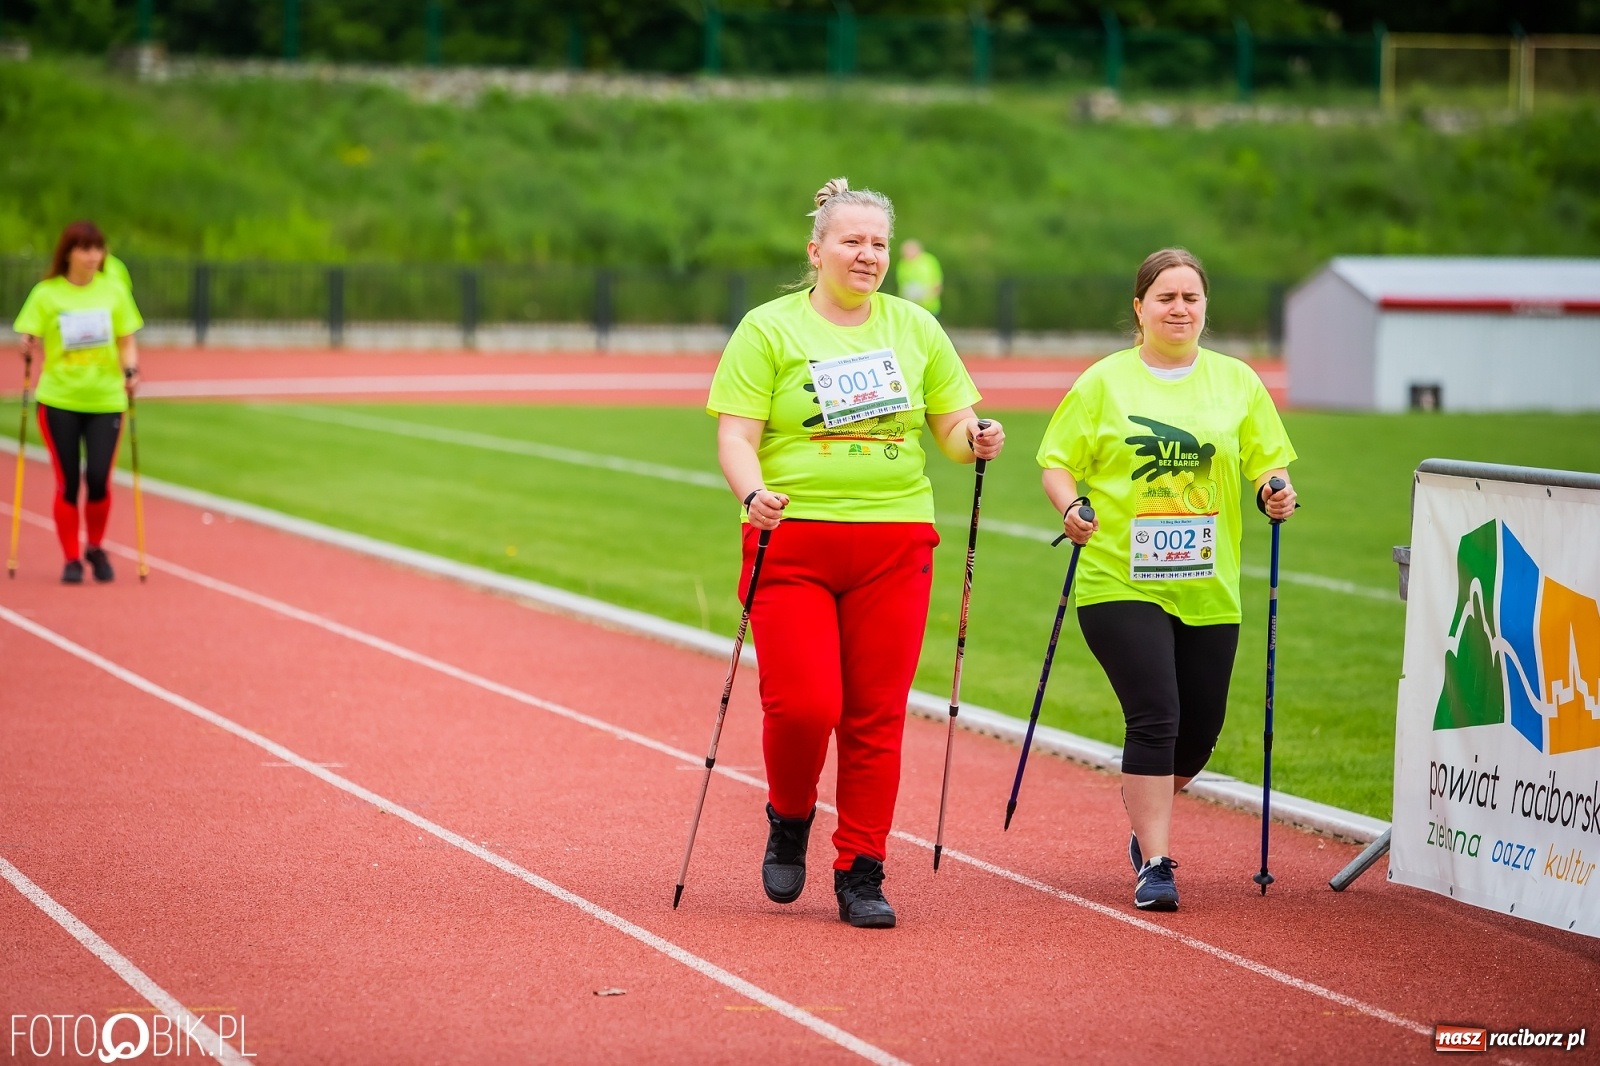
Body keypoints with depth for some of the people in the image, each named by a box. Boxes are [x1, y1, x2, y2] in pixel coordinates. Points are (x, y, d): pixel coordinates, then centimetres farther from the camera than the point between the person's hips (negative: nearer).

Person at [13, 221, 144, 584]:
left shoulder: (114, 290, 4)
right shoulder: (46, 293, -1)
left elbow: (127, 341, 8)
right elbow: (30, 339, -1)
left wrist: (131, 370, -10)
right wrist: (29, 347, -23)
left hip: (105, 400, 1)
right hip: (59, 400, -1)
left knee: (98, 479, -5)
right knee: (67, 482, 0)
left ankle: (96, 549, 20)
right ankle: (71, 559, 13)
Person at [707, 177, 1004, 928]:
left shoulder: (914, 328, 13)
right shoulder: (769, 329, 2)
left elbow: (952, 428, 16)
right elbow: (737, 436, -4)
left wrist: (973, 441, -7)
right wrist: (753, 493, -24)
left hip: (894, 543, 3)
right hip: (793, 539, -3)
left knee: (877, 715, 1)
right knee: (803, 704, -12)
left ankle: (860, 873, 11)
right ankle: (789, 819, 18)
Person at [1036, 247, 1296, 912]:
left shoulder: (1237, 382, 9)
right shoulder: (1104, 382, 2)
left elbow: (1267, 460, 12)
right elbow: (1058, 461, 3)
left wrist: (1275, 490, -10)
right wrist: (1070, 507, -16)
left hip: (1207, 589, 4)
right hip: (1122, 583, -3)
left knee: (1200, 730, 8)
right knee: (1156, 718, -13)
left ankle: (1144, 813, 37)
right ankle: (1154, 865, -5)